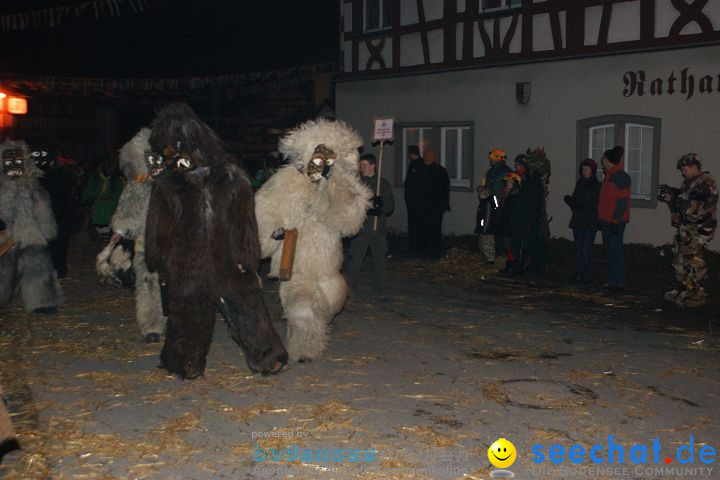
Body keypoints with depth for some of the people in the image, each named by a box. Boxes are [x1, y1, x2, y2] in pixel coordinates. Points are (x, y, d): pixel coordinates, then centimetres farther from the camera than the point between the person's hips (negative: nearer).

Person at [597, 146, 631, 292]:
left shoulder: (620, 177, -13)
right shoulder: (609, 175, 17)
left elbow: (622, 201, -18)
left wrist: (615, 220, -22)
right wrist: (601, 220, 21)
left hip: (615, 221, -10)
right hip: (606, 220, 10)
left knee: (615, 252, -7)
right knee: (609, 251, 13)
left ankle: (618, 283, -3)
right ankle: (612, 282, 20)